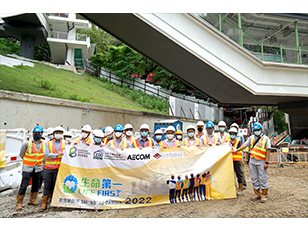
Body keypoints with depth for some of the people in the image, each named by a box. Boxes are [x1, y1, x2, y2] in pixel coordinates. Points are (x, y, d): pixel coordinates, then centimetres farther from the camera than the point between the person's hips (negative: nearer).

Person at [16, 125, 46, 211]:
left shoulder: (45, 144, 0)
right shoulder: (27, 144, -9)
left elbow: (45, 154, 15)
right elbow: (21, 154, 3)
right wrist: (28, 161, 9)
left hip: (38, 168, 4)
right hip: (27, 168, -4)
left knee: (36, 185, 13)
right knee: (23, 185, -5)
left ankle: (32, 200, 28)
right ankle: (19, 203, 6)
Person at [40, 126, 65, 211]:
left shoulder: (65, 143, 9)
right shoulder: (49, 143, 10)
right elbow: (47, 154, -3)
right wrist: (57, 155, -12)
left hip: (58, 168, 0)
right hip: (48, 167, 1)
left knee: (55, 186, 4)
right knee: (47, 186, 2)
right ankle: (44, 204, 9)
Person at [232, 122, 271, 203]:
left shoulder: (265, 138, -4)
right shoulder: (251, 138, 10)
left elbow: (268, 151, -8)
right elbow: (245, 145, 12)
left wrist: (266, 162, -12)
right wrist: (236, 150, 5)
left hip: (261, 162, -5)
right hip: (252, 161, 5)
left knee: (263, 179, 1)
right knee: (254, 178, 10)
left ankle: (264, 195, 14)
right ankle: (257, 194, 22)